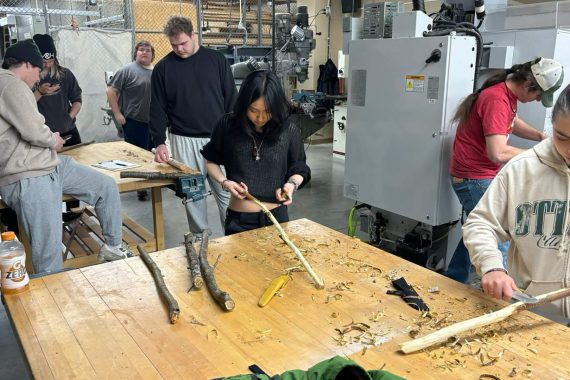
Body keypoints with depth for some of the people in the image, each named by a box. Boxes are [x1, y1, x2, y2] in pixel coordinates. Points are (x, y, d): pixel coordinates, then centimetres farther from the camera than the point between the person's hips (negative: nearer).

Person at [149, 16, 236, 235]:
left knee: (225, 190, 2)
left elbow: (231, 98, 5)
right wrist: (159, 142, -7)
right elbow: (158, 109, 2)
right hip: (184, 140, 0)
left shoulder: (216, 59, 3)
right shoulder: (163, 68, 2)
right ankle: (200, 237, 20)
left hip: (218, 138, 0)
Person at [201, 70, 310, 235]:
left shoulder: (289, 130, -7)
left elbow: (298, 168, 5)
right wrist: (224, 182, -10)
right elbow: (211, 161, 7)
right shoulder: (228, 125, -7)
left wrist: (292, 183, -15)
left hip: (276, 217, 0)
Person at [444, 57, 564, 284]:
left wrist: (540, 136, 10)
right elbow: (498, 153, -30)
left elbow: (513, 123, 27)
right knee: (500, 239, -9)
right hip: (475, 179, -10)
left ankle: (452, 282, 29)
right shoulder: (497, 100, -23)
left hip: (482, 176, 10)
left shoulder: (508, 93, 8)